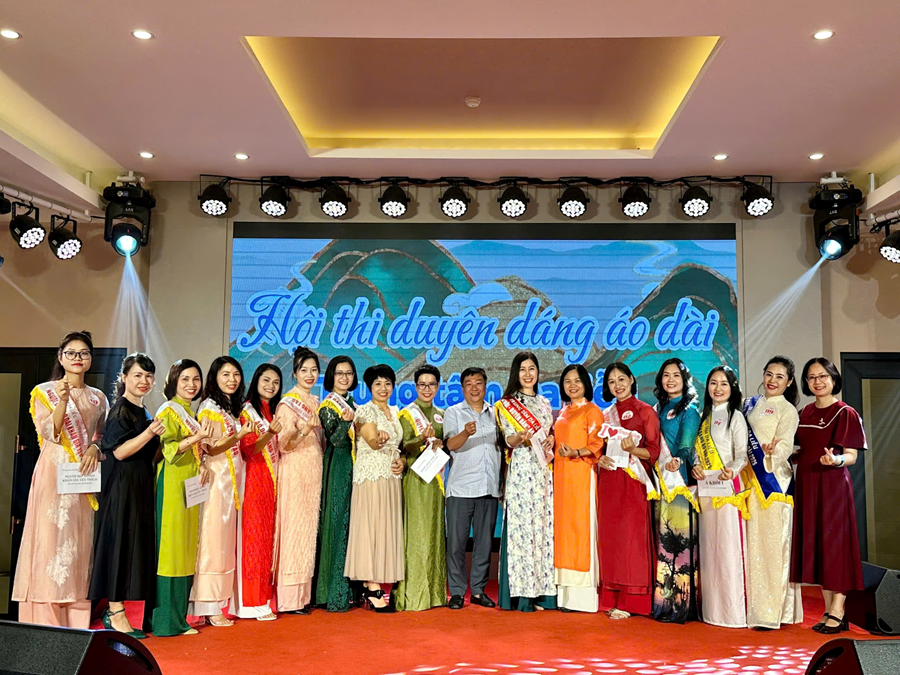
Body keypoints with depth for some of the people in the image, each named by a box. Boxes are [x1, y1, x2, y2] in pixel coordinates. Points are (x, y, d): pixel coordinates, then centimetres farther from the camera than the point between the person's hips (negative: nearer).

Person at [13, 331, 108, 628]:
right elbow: (49, 433, -8)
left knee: (80, 542, 3)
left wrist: (95, 447, -6)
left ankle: (77, 621, 9)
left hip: (86, 477, 3)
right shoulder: (44, 392, 4)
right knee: (51, 538, -5)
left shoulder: (98, 398, 13)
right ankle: (47, 622, 1)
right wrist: (62, 401, -22)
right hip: (54, 474, -3)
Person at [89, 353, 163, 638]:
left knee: (137, 545, 11)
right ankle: (116, 615, 3)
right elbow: (119, 452, -18)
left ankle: (115, 610, 21)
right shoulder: (120, 410, -9)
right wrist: (149, 433, -25)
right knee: (121, 544, -5)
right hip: (123, 486, -9)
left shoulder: (143, 412, 16)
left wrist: (159, 437, 9)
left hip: (141, 485, 9)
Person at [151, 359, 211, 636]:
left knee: (186, 548, 10)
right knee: (171, 548, -5)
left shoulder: (190, 412, 17)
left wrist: (202, 465, 3)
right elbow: (169, 449, -15)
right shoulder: (168, 410, -6)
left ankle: (178, 615, 18)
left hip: (190, 485, 8)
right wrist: (197, 437, -27)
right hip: (172, 485, -8)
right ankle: (168, 621, 2)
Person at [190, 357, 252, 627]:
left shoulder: (234, 407, 17)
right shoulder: (210, 407, -7)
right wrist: (239, 435, -24)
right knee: (212, 538, -6)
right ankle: (209, 607, 0)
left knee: (226, 539, 9)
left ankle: (220, 601, 16)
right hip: (215, 478, -8)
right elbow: (211, 448, -13)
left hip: (232, 480, 8)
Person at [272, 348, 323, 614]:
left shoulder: (315, 402, 14)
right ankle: (290, 598, 2)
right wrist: (304, 429, -30)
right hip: (295, 471, -7)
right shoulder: (288, 403, -7)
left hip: (314, 472, 7)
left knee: (310, 527, 8)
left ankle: (305, 593, 15)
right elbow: (283, 443, -14)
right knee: (294, 527, -5)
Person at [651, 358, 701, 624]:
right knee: (663, 537, 6)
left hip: (681, 480, -6)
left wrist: (677, 461, -31)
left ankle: (682, 604, -2)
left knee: (680, 538, -7)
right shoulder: (658, 408, 17)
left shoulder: (689, 410, -2)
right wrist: (657, 469, 3)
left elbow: (686, 446, -12)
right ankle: (662, 601, 13)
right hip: (661, 481, 6)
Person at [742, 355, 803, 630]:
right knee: (753, 541, 7)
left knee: (773, 542, -6)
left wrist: (773, 451, -34)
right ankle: (755, 606, 15)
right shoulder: (750, 404, 16)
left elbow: (786, 445, -12)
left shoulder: (787, 409, -1)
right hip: (751, 481, 6)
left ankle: (774, 610, 0)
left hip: (774, 481, -6)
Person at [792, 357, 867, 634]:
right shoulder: (805, 413, 12)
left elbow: (852, 456, -10)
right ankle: (830, 611, 18)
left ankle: (837, 613, 5)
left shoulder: (846, 413, -6)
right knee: (814, 545, 8)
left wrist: (836, 460, -31)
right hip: (807, 485, 6)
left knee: (835, 543, -3)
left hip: (833, 485, -6)